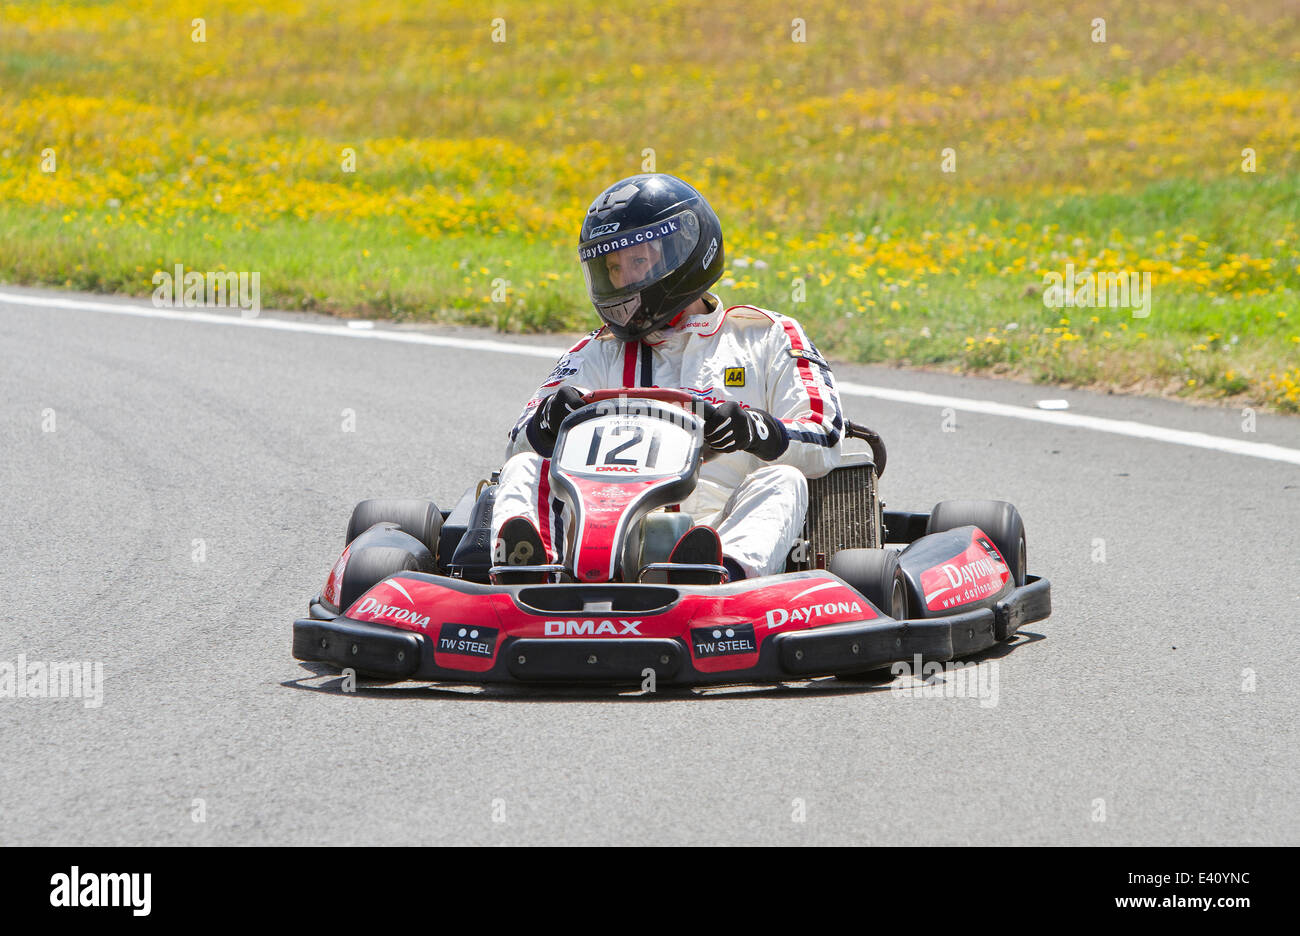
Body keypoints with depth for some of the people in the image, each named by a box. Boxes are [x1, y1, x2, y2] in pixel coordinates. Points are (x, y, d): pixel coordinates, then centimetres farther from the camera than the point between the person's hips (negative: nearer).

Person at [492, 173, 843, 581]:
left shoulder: (768, 338, 18)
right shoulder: (597, 354, 24)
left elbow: (822, 444, 3)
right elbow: (520, 446, 11)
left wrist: (756, 432, -18)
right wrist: (548, 420, -13)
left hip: (727, 530, -2)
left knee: (783, 481, -29)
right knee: (524, 468, -18)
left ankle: (726, 573, -61)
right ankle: (525, 563, -52)